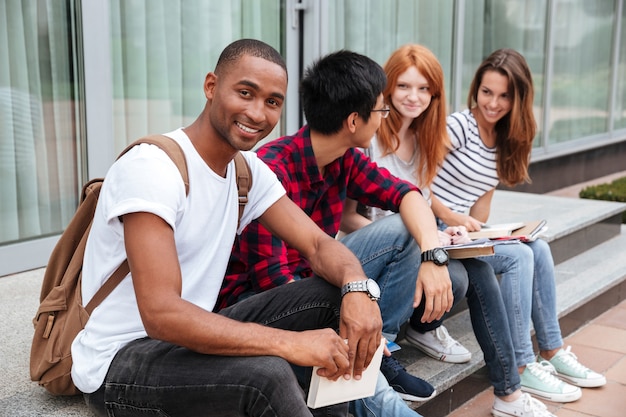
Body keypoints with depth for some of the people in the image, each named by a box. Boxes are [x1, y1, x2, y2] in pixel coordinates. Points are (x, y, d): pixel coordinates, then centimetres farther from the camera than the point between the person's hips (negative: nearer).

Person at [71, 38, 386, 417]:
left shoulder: (250, 171, 2)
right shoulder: (152, 166, -23)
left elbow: (319, 245, -2)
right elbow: (161, 314, -31)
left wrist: (357, 286, -26)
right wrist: (291, 343, -36)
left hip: (189, 337, 8)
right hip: (119, 361, -7)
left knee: (334, 294, -5)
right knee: (266, 375, -34)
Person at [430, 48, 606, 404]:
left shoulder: (505, 141, 12)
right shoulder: (459, 125, -11)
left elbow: (484, 196, 8)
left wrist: (476, 229, -11)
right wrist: (454, 218, -23)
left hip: (467, 233, 7)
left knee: (539, 248, -8)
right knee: (519, 256, -20)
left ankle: (552, 352, 3)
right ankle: (520, 367, -11)